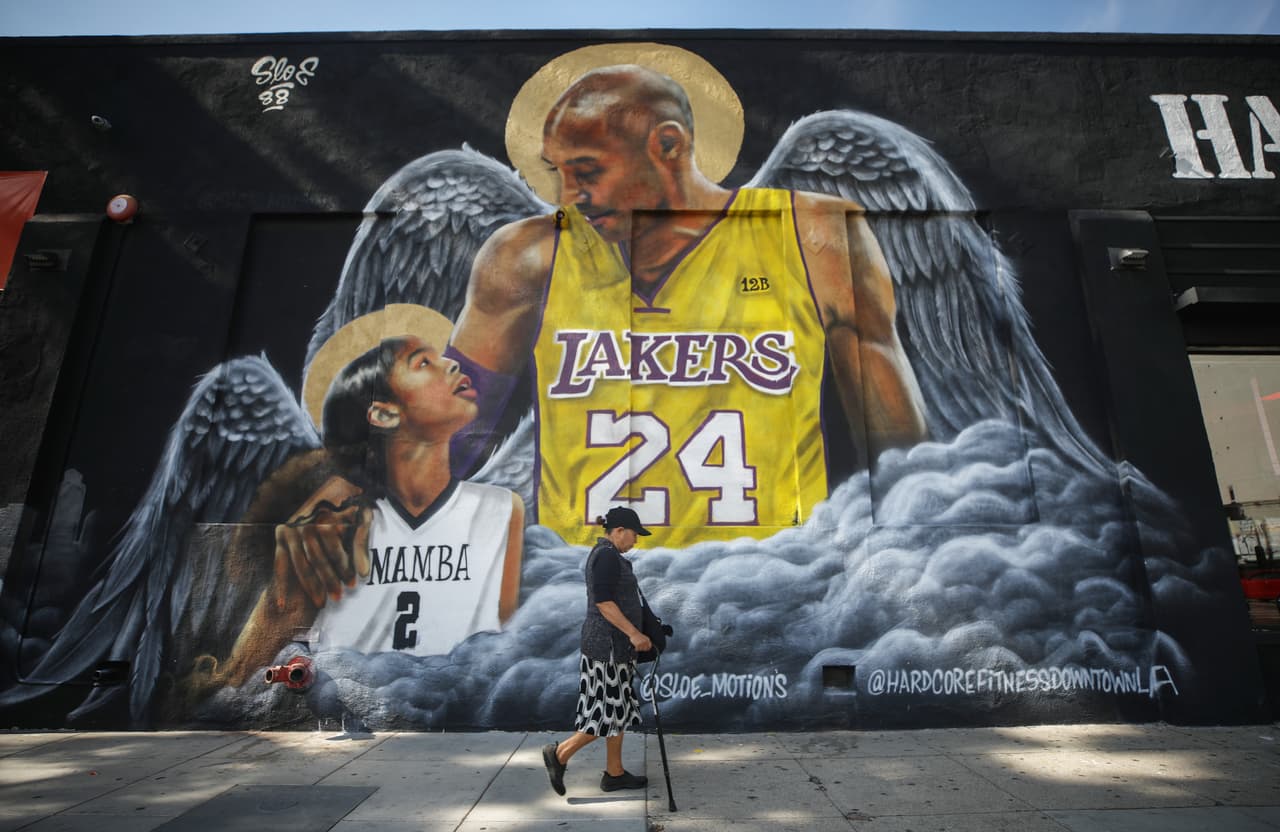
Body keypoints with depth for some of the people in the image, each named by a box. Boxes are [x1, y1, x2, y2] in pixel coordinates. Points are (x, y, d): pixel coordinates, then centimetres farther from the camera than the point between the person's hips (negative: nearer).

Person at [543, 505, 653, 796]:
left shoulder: (603, 554, 14)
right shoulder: (608, 556, -17)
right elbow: (603, 602, -24)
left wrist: (632, 635, 26)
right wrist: (633, 633, -23)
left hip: (613, 643, 10)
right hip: (607, 644, -10)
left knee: (618, 709, 14)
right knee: (611, 710, -2)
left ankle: (614, 773, 23)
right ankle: (560, 753, 8)